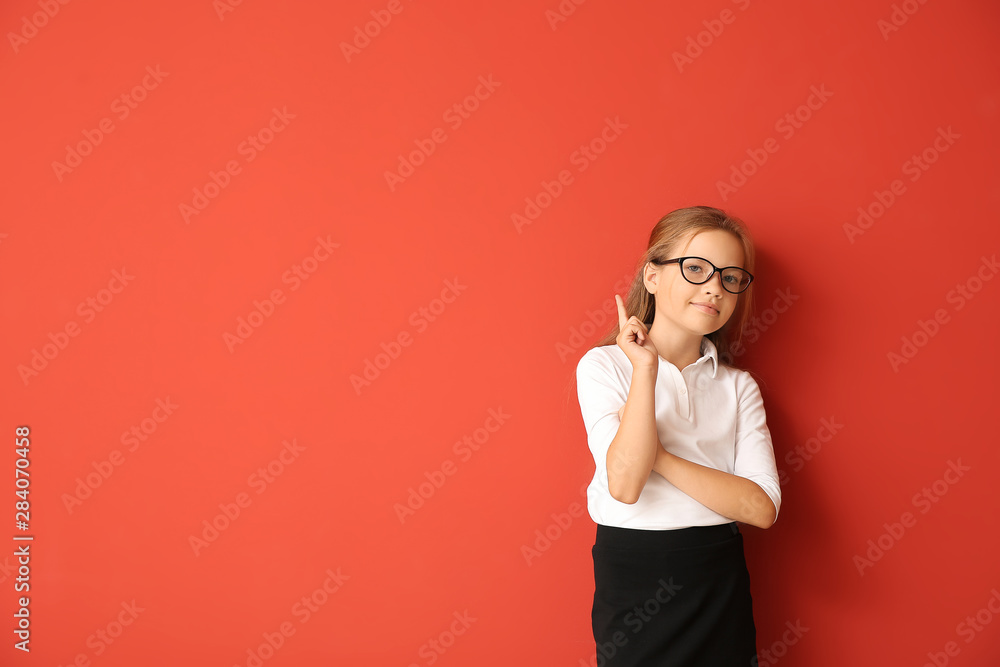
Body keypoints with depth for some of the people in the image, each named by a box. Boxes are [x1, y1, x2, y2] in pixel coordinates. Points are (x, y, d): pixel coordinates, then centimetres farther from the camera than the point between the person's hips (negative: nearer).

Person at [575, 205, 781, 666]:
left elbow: (762, 507, -9)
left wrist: (656, 456, -17)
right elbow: (625, 484, -20)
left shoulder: (738, 386, 4)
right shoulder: (604, 364, -6)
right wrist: (646, 369, -21)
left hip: (720, 579, 3)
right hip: (633, 575, -3)